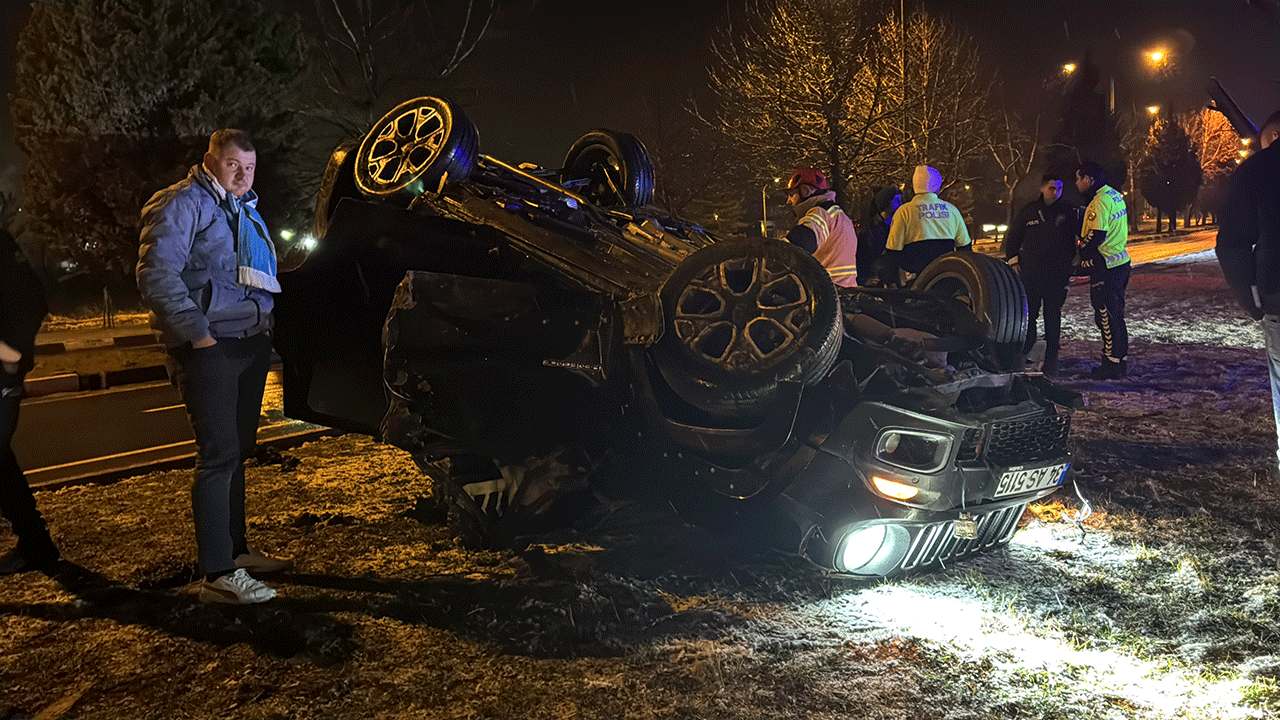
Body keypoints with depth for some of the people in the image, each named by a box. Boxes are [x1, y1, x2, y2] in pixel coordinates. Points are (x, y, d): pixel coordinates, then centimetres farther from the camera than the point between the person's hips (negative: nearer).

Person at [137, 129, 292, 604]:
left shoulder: (246, 211, 21)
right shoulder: (183, 205, -7)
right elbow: (156, 274, -17)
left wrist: (267, 326, 19)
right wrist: (197, 332, -21)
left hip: (251, 345, 9)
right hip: (210, 348, -9)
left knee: (237, 451, 15)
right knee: (219, 454, -12)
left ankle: (236, 549, 26)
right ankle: (218, 574, -11)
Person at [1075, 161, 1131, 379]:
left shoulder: (1099, 202, -19)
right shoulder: (1115, 195, 13)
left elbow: (1095, 236, -23)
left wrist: (1081, 253, -8)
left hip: (1105, 269, -10)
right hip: (1121, 262, 10)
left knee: (1107, 317, -3)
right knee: (1116, 315, 18)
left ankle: (1112, 365, 2)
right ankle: (1121, 361, 25)